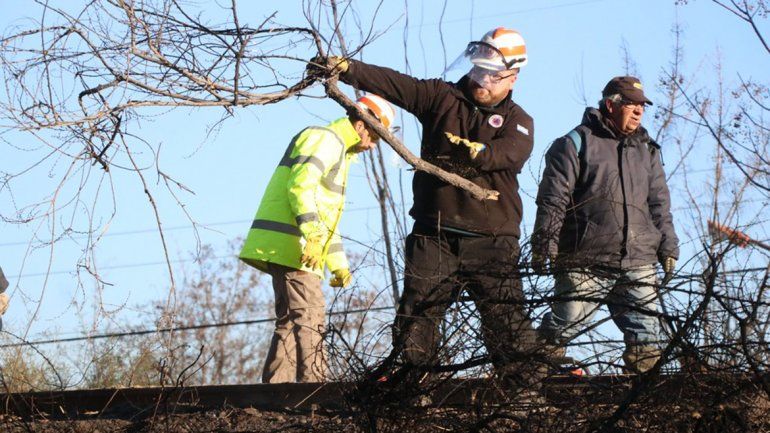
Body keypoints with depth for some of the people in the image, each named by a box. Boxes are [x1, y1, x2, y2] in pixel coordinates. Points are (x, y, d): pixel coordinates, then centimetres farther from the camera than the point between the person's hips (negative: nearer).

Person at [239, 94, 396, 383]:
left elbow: (326, 218, 34)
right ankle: (314, 382, -19)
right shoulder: (324, 139, -5)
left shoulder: (340, 151, 29)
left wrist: (338, 264, 29)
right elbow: (301, 185, -22)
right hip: (289, 245, -11)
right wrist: (312, 234, -32)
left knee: (290, 321, 10)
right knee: (309, 317, -14)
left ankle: (273, 385, 10)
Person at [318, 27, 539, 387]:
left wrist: (477, 151, -37)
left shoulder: (518, 121, 7)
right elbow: (391, 84, 1)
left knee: (508, 324, -7)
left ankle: (522, 389, -4)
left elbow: (507, 152, -15)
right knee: (417, 317, -2)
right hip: (434, 237, 2)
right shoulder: (441, 98, 13)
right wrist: (346, 69, -14)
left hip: (491, 241, -2)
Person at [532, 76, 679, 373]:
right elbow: (553, 199, -3)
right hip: (585, 263, -5)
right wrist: (544, 243, -10)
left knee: (645, 332, 2)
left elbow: (659, 204, 24)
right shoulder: (577, 143, 1)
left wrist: (668, 248, 17)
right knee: (563, 326, -3)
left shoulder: (647, 150, 20)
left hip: (639, 264, 5)